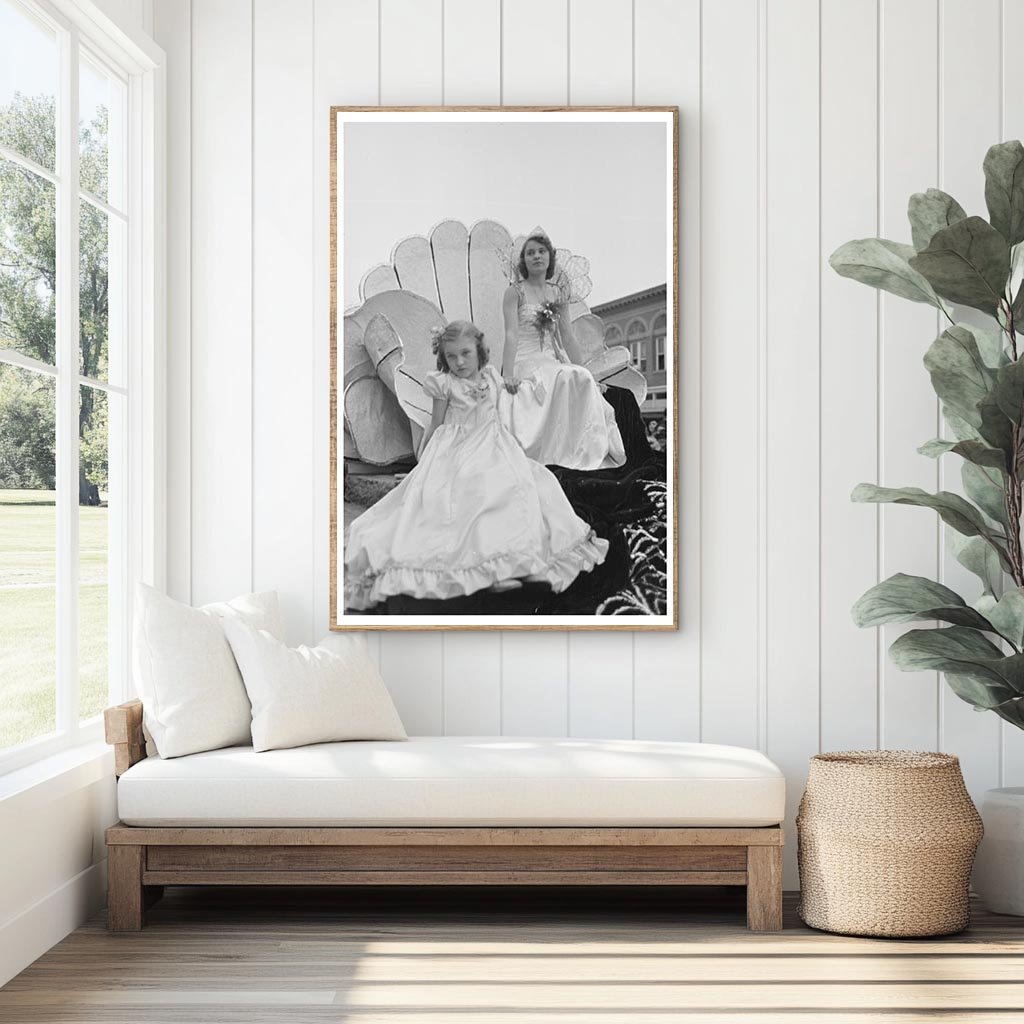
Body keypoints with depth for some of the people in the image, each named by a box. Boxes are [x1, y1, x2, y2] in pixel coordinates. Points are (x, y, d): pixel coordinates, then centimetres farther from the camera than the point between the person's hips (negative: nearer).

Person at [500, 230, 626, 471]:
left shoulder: (559, 296, 14)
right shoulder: (515, 292, -1)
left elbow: (567, 338, 15)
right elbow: (511, 335, -12)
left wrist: (584, 371, 10)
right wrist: (507, 376, -22)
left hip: (552, 362, 5)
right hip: (525, 362, -5)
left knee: (583, 379, -25)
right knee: (563, 379, -32)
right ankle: (555, 453, -32)